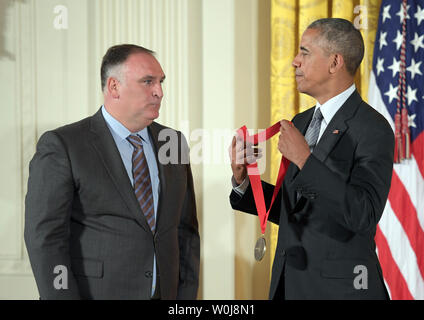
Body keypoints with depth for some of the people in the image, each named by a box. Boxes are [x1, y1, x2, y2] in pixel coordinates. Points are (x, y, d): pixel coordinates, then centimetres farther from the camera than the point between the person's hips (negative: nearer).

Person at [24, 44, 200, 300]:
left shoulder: (174, 143, 8)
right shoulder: (61, 146, -8)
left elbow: (186, 230, 11)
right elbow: (45, 237, -13)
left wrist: (187, 296, 4)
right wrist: (63, 296, -18)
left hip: (165, 292, 5)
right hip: (95, 292, -5)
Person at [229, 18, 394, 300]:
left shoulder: (373, 130, -14)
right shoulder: (301, 123, 9)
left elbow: (364, 216, -25)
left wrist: (306, 160, -28)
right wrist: (243, 180, -1)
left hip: (340, 287, -7)